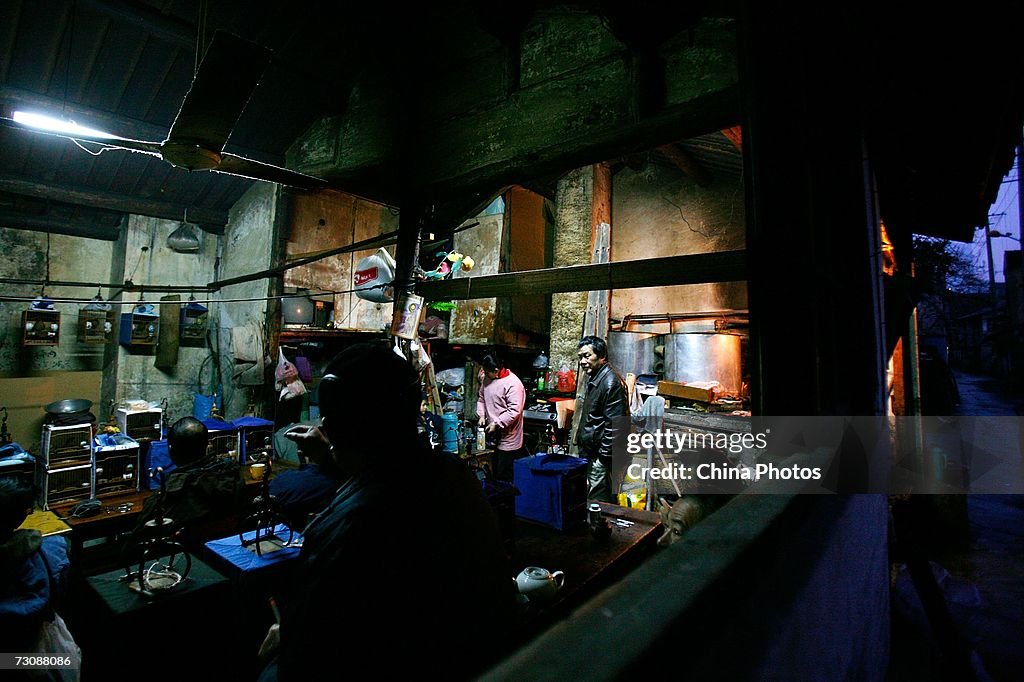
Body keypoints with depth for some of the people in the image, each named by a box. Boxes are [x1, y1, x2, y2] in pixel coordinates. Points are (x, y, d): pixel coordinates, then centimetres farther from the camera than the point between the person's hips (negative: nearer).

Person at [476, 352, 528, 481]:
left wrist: (496, 424, -20)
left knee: (503, 477, -1)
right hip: (493, 435, 8)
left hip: (507, 438, -8)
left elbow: (514, 411, -22)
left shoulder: (513, 383, -19)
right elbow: (481, 398, 17)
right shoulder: (487, 378, 5)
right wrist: (482, 415, 3)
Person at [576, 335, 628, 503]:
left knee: (598, 501, -1)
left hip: (601, 457, -10)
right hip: (590, 454, 10)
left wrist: (604, 456, -20)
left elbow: (615, 425, -23)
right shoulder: (595, 378, 12)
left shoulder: (611, 382, -20)